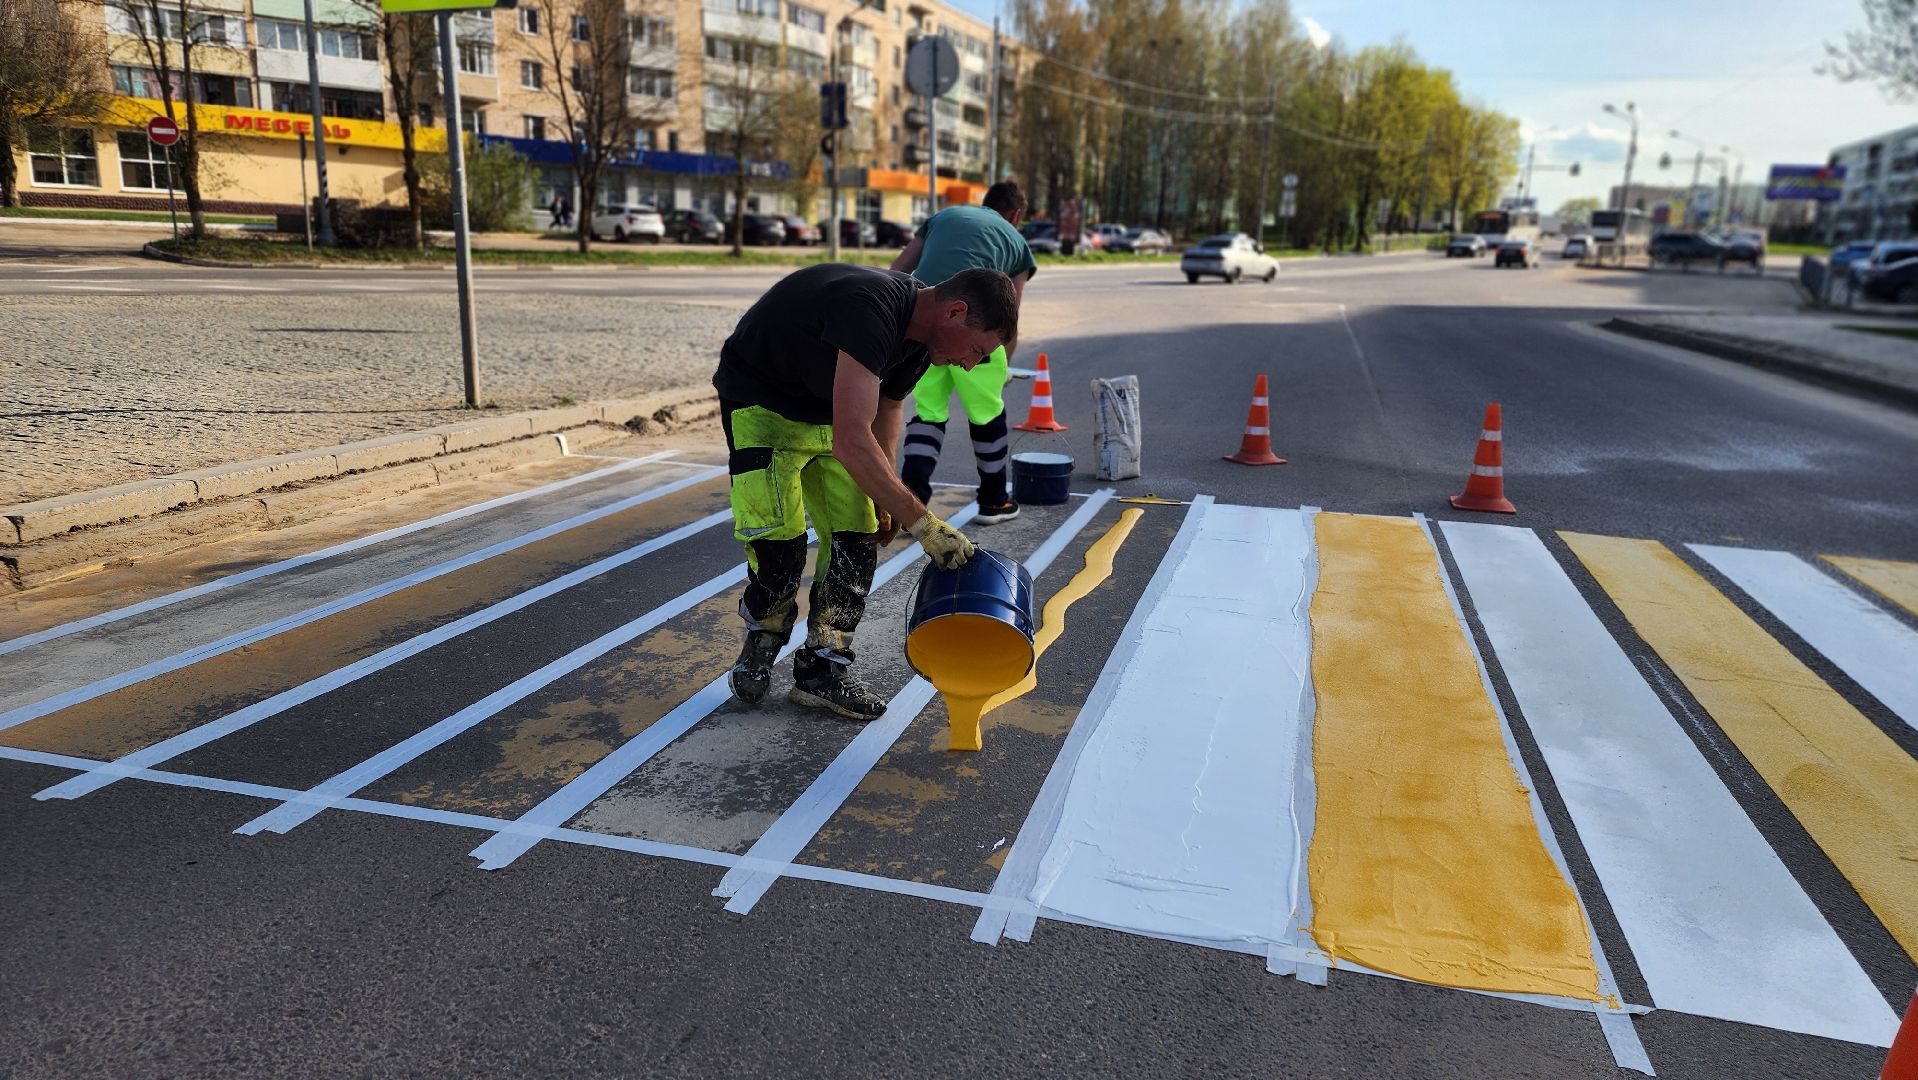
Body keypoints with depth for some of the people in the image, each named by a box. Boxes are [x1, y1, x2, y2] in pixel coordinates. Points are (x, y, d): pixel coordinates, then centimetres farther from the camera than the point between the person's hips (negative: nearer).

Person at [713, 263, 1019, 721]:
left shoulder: (920, 335, -7)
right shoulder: (871, 309, -36)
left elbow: (887, 404, 12)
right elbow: (852, 442, -43)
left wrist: (883, 498, 10)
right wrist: (922, 522, -42)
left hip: (828, 409, 8)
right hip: (760, 403, -8)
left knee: (857, 540, -4)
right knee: (780, 542, -18)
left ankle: (822, 669, 7)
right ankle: (761, 645, 11)